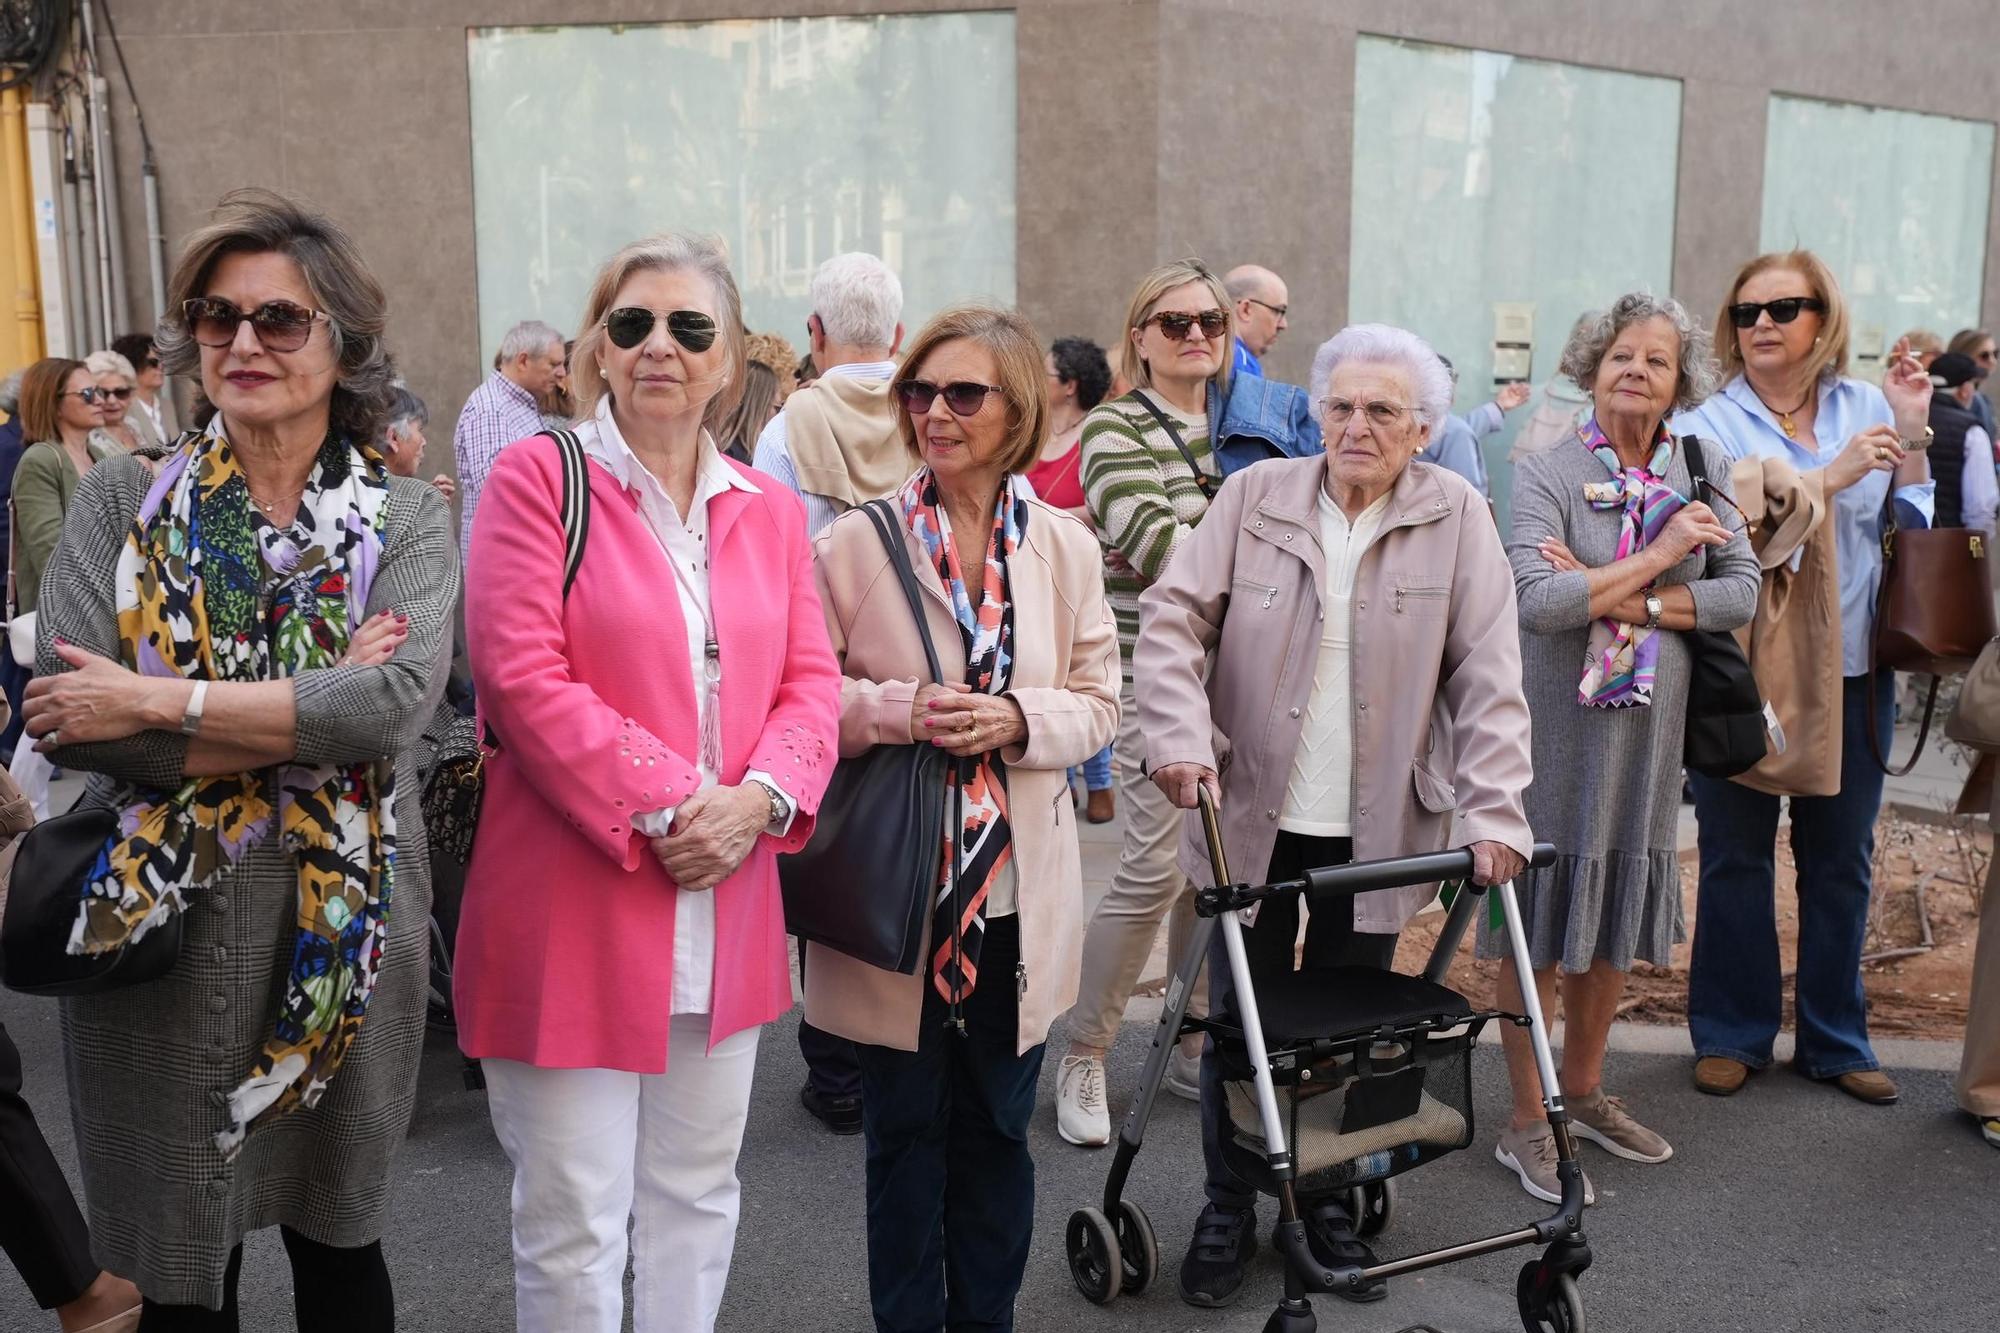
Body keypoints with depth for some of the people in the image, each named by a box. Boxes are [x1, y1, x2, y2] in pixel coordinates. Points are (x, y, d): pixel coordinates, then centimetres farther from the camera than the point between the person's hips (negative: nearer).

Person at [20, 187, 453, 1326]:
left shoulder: (408, 520, -2)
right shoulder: (122, 501, 0)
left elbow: (397, 703, -20)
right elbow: (70, 717, -14)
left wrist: (156, 699, -20)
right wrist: (310, 715, -17)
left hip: (340, 933, 0)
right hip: (156, 930, 1)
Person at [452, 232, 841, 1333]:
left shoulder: (769, 512, 11)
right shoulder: (536, 479, -5)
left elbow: (810, 681, 7)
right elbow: (523, 676, -14)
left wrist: (762, 797, -12)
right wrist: (663, 805, -18)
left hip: (727, 913, 5)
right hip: (576, 911, -5)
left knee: (699, 1197, 19)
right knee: (574, 1221, 5)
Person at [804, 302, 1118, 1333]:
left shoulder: (1065, 548, 2)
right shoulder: (853, 543, -6)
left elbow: (1097, 704, 5)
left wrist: (1017, 719, -15)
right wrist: (897, 711, -20)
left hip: (1021, 890, 3)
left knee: (998, 1130, 16)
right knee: (906, 1132, 10)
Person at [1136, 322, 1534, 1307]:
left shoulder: (1455, 517, -1)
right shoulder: (1255, 497, 0)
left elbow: (1487, 674, -6)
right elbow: (1173, 617, -5)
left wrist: (1492, 809, -14)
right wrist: (1182, 737, -19)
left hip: (1377, 829, 0)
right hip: (1254, 816, 0)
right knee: (1238, 1022, 10)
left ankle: (1329, 1204, 33)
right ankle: (1227, 1212, 28)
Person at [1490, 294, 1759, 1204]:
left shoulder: (1702, 470, 5)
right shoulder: (1547, 473, -8)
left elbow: (1742, 591, -4)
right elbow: (1535, 601, -21)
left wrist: (1623, 601, -15)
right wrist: (1658, 556, -19)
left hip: (1650, 725, 5)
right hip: (1558, 725, -4)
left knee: (1614, 923, 15)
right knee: (1541, 930, 2)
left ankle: (1584, 1092, 33)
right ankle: (1527, 1125, 14)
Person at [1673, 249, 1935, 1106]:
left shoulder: (1867, 409, 5)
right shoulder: (1708, 426, -5)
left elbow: (1911, 534, 5)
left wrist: (1911, 438, -6)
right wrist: (1834, 475, -19)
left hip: (1851, 670, 3)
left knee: (1842, 860, 12)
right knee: (1735, 858, 7)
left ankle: (1835, 1038, 26)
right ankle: (1732, 1034, 22)